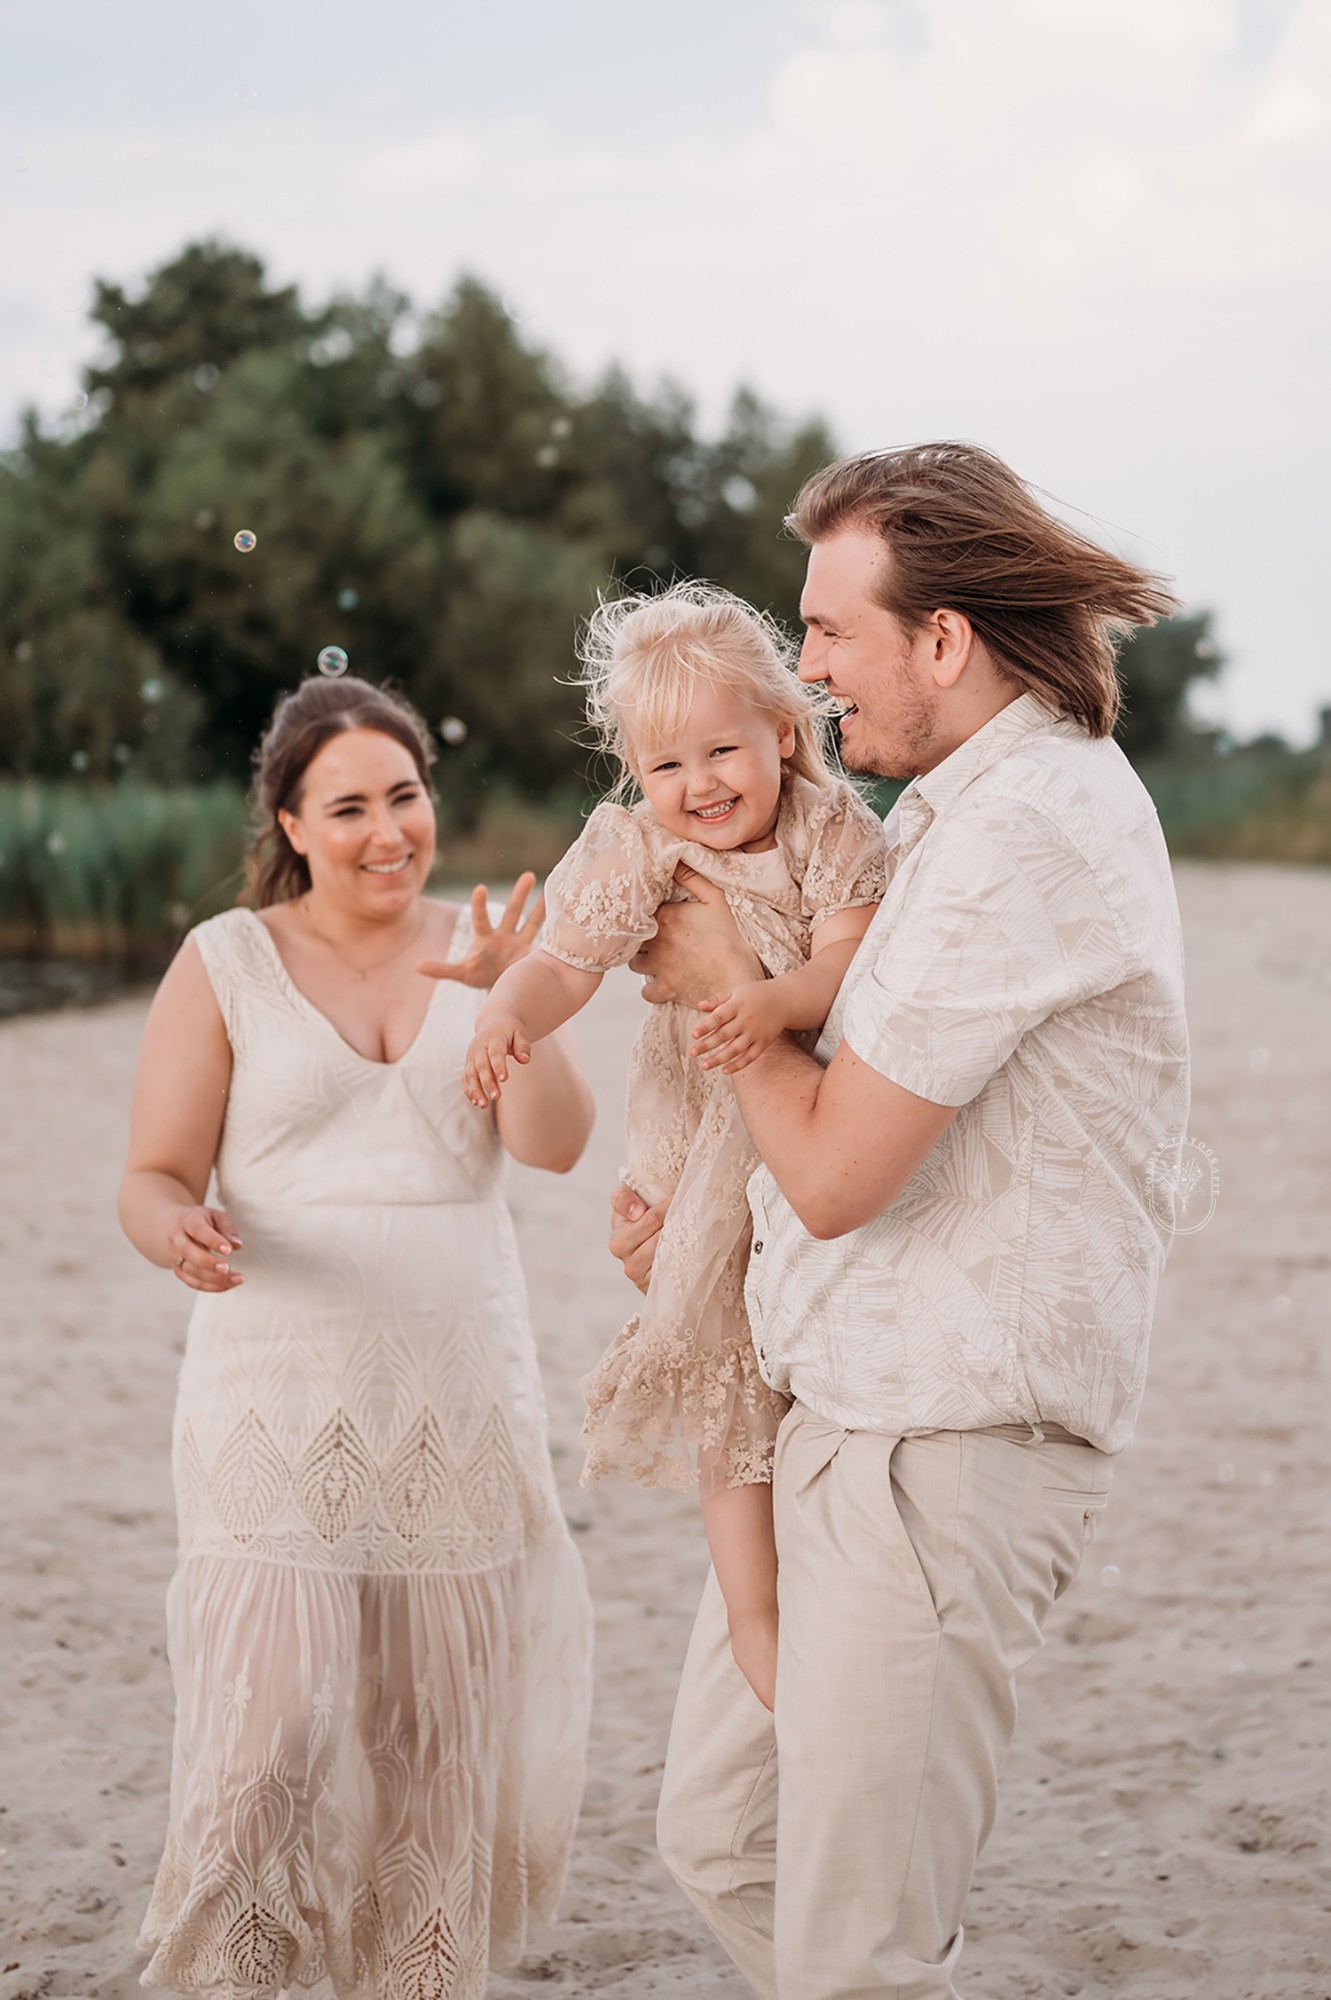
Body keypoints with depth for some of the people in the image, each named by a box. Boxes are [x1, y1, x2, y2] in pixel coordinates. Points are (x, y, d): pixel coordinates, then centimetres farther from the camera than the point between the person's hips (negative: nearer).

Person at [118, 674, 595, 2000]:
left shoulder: (475, 948, 7)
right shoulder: (225, 963, 1)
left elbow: (555, 1144, -6)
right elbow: (153, 1179, -1)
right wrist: (179, 1232, -23)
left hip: (461, 1399, 3)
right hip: (278, 1404, -3)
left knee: (438, 1730, 7)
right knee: (274, 1726, -13)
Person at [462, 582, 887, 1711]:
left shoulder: (831, 828, -10)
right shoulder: (637, 849, -8)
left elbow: (849, 960, -20)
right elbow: (564, 962, -16)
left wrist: (777, 1001, -41)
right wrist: (507, 1016, -38)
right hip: (714, 1149, 0)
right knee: (730, 1378, -2)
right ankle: (756, 1618, 9)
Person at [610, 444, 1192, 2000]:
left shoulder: (1026, 829, -19)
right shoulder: (979, 803, 15)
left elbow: (836, 1169, -18)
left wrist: (724, 982, -2)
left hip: (944, 1443, -10)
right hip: (837, 1407, 10)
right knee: (716, 1839, 17)